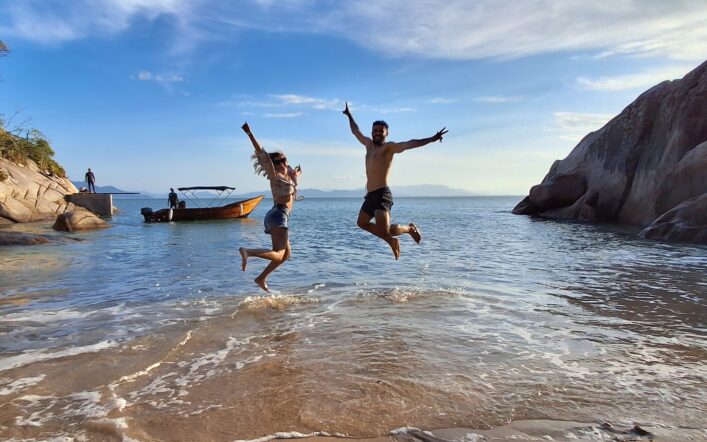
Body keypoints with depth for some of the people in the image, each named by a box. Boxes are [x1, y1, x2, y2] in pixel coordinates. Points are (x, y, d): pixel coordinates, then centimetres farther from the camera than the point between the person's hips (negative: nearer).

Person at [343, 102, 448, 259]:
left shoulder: (389, 146, -4)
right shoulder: (369, 144, 17)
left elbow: (409, 144, -18)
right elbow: (356, 131, 34)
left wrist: (431, 139, -32)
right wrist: (349, 115, 45)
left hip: (382, 194, -9)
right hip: (370, 195, 9)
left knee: (384, 230, -18)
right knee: (362, 223, 21)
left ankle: (409, 228, 12)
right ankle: (391, 240, 31)